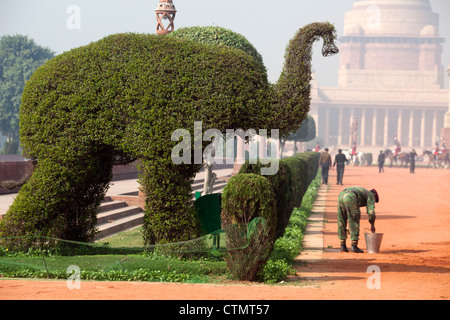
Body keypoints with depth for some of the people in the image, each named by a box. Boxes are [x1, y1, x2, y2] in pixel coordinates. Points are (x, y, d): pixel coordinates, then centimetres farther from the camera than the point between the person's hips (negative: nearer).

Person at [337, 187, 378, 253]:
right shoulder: (371, 195, 20)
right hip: (350, 198, -7)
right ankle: (354, 246, 3)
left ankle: (343, 246, 16)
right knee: (354, 223, 3)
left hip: (341, 196, 7)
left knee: (341, 222, 15)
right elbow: (371, 212, 7)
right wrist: (373, 225, 19)